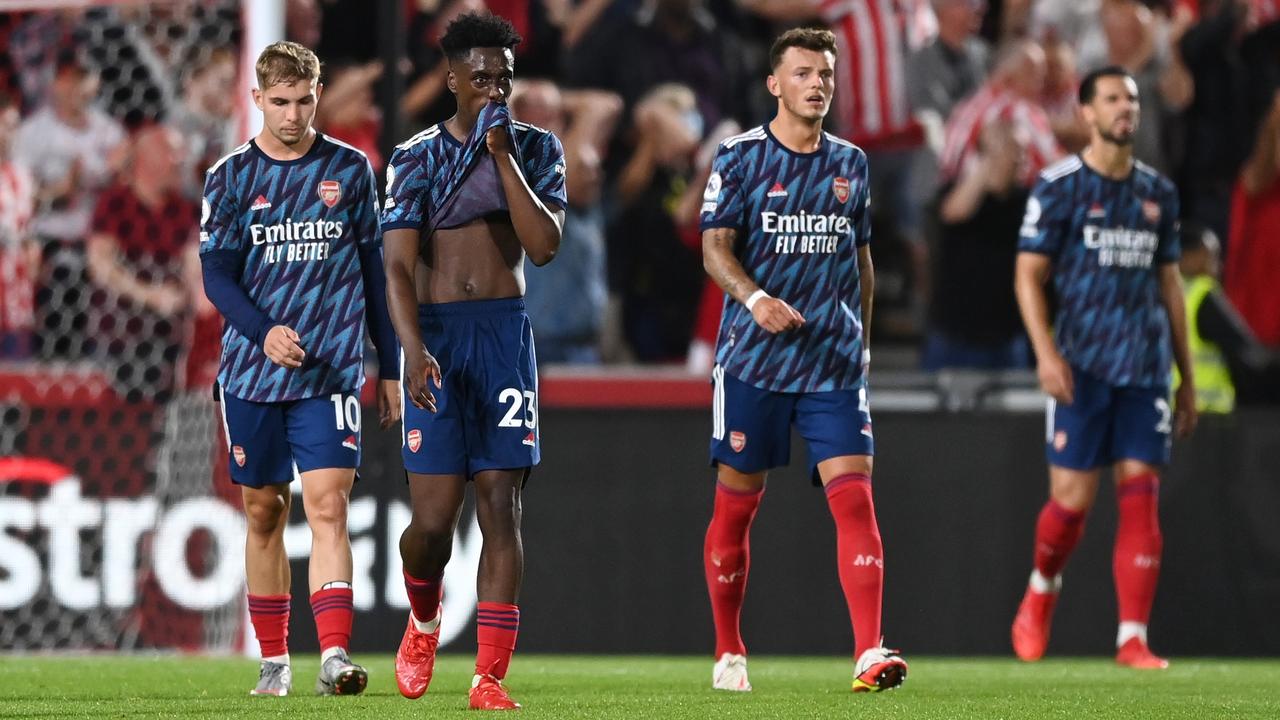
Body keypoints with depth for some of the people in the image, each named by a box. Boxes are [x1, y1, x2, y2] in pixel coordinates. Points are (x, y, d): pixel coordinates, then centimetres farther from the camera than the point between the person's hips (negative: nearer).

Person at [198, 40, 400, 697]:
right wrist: (265, 331, -21)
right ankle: (273, 660, 18)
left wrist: (389, 368, 11)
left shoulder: (351, 170, 5)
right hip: (252, 370, 1)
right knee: (264, 513, 8)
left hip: (331, 372, -1)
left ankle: (334, 656, -20)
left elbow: (374, 272, 11)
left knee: (327, 505, -13)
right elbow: (217, 276, -2)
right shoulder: (231, 177, 3)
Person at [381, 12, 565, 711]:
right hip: (436, 333, -1)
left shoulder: (535, 149, 6)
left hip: (506, 333, 1)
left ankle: (489, 676, -7)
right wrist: (413, 348, -22)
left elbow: (543, 245, -8)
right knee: (432, 519, -5)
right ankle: (423, 623, 27)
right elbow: (398, 264, -7)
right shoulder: (417, 156, 0)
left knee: (500, 505, -7)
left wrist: (503, 155, -11)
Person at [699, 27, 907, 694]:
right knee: (736, 503, 4)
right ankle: (729, 653, 20)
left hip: (834, 363, 2)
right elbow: (715, 246, -8)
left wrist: (861, 338, 18)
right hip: (753, 357, -2)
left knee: (854, 496, -12)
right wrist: (754, 297, -26)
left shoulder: (850, 163, 11)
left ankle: (869, 654, -18)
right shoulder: (739, 157, -1)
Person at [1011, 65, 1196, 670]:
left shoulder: (1158, 192, 13)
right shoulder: (1060, 187, -1)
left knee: (1140, 498, -4)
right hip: (1082, 366, -3)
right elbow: (1028, 276, -3)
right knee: (1072, 498, -4)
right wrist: (1046, 353, -16)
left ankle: (1132, 639, -4)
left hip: (1145, 366, 3)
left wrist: (1187, 376, 17)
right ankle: (1041, 591, 25)